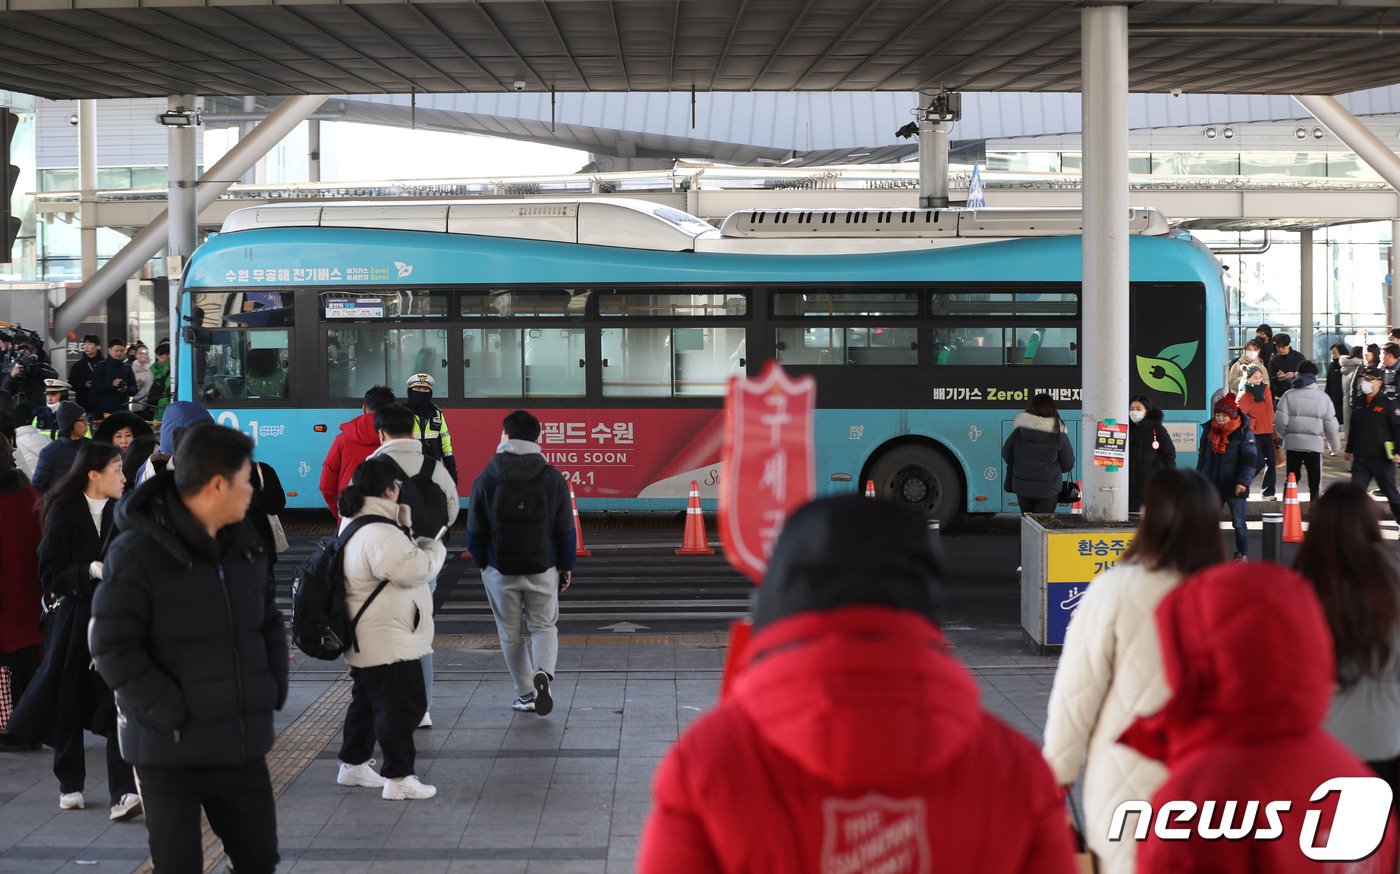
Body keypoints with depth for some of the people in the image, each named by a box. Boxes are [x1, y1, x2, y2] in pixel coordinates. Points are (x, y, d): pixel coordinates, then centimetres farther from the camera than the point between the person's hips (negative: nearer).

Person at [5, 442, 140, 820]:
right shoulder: (64, 515, -5)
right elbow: (50, 574, -7)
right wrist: (91, 571, -21)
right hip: (76, 617, -1)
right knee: (69, 704, 9)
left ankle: (123, 793, -11)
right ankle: (70, 785, 27)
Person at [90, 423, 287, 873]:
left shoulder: (244, 546, 7)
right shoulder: (137, 552, -14)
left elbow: (268, 621, 19)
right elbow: (112, 646, -17)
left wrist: (273, 690, 4)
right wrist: (176, 715, -19)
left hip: (242, 746, 6)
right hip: (171, 751, -6)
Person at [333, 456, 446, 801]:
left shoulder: (352, 524, 9)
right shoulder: (380, 534, -26)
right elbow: (416, 570, -25)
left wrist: (403, 524, 4)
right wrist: (434, 548, -6)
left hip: (363, 641, 11)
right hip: (389, 642, -11)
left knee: (368, 701, 23)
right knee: (404, 706, -3)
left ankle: (353, 764, 33)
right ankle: (398, 778, 2)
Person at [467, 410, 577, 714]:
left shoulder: (485, 480, -7)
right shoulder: (552, 478, -5)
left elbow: (474, 530, 0)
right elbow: (566, 529, 0)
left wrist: (481, 563, 15)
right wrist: (566, 566, 12)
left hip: (500, 571, 0)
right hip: (543, 569, 0)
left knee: (510, 633, 14)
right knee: (544, 626, 12)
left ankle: (526, 694, 19)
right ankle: (543, 673, -16)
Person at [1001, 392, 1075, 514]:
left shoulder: (1019, 431, -5)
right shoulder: (1059, 435, -10)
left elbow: (1006, 454, 6)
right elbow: (1068, 465, 0)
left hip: (1022, 488, 2)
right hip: (1047, 489, -2)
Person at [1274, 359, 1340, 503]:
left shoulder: (1289, 395, -4)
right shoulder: (1323, 397, 0)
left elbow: (1280, 420, -9)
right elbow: (1331, 425, 1)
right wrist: (1334, 446, 14)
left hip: (1292, 443, 0)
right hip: (1315, 444, 0)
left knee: (1291, 479, 12)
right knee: (1315, 481, 8)